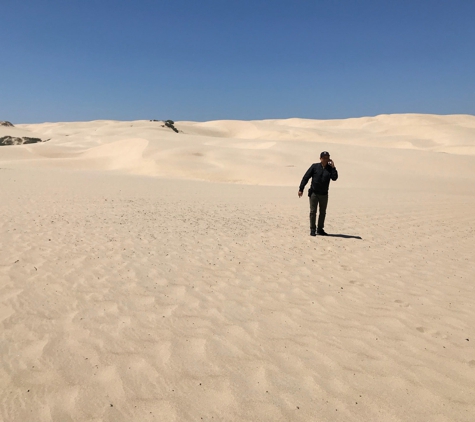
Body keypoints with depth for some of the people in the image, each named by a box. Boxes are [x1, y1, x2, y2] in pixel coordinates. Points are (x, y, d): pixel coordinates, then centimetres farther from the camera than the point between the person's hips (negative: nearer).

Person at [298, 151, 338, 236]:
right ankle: (312, 230, 6)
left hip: (324, 194, 3)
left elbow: (334, 178, -13)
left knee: (323, 212, 10)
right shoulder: (315, 166, -5)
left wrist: (333, 167, -15)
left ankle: (320, 229, 22)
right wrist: (301, 189, -9)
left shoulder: (330, 168, 2)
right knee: (313, 212, -1)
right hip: (314, 193, -3)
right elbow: (306, 177, -5)